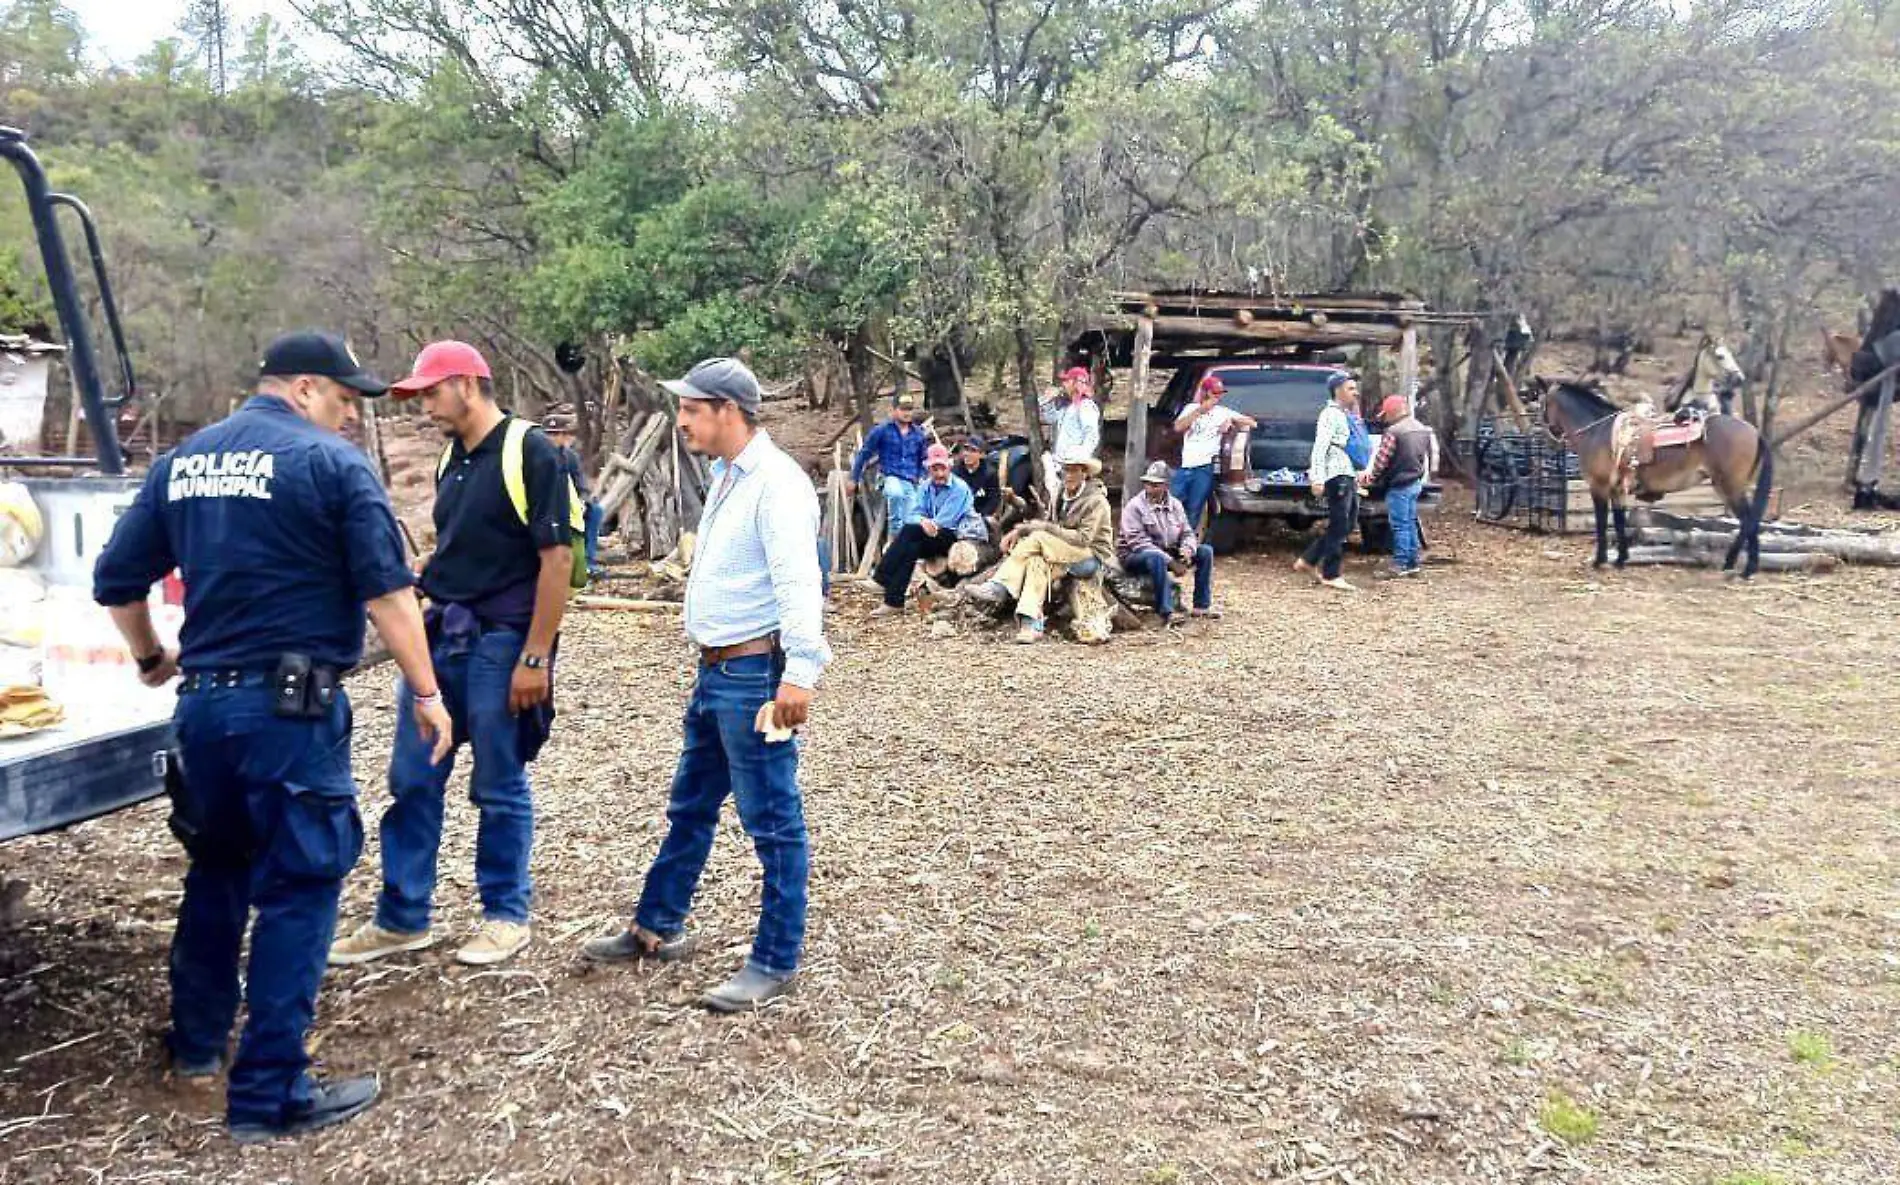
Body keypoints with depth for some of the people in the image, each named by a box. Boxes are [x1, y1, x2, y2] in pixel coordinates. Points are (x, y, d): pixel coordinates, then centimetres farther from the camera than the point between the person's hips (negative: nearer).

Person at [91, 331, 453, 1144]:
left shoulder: (182, 461, 11)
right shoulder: (331, 463, -8)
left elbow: (115, 581, 14)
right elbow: (386, 592, -13)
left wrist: (150, 660, 30)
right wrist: (425, 692, -5)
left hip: (204, 701, 7)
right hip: (291, 708, -7)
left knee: (217, 867, 24)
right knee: (298, 888, 0)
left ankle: (197, 1043, 37)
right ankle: (269, 1093, 4)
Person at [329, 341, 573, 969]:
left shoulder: (529, 452, -11)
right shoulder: (453, 458, 13)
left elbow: (557, 558, -15)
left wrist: (535, 658, -17)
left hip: (500, 641, -8)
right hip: (438, 636, 8)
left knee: (499, 789, 4)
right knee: (412, 781, 10)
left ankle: (506, 915, 20)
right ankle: (401, 919, 21)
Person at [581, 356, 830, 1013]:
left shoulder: (776, 481, -17)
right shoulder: (728, 478, 14)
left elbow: (798, 580, -26)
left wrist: (799, 672, -33)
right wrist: (711, 663, 20)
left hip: (755, 675, -10)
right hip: (715, 671, 10)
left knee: (772, 822, 1)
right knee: (690, 805, 21)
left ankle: (776, 961, 12)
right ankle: (657, 928, 36)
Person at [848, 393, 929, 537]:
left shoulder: (919, 434, 11)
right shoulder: (882, 431, 0)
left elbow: (923, 460, 25)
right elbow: (864, 454, 5)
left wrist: (921, 479, 11)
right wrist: (853, 480, 6)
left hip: (911, 483, 4)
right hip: (890, 478, -4)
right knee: (896, 493, -39)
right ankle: (895, 533, -24)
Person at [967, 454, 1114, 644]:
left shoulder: (1096, 500, -10)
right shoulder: (1063, 496, 14)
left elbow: (1083, 538, -18)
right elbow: (1048, 525, 10)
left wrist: (1047, 528, -18)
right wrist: (1019, 530, -8)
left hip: (1093, 556, -7)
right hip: (1066, 555, 7)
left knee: (1037, 538, -26)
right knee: (1037, 563, -27)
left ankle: (999, 588, -27)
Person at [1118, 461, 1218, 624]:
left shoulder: (1175, 505, 6)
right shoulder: (1134, 507, -14)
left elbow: (1187, 533, 8)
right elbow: (1138, 542, -23)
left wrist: (1187, 550, -18)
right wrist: (1170, 562, -29)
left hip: (1168, 553, 7)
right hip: (1135, 556, -7)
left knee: (1205, 551, -4)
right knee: (1157, 558, -40)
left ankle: (1202, 606, -2)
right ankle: (1166, 613, -42)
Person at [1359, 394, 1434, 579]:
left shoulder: (1393, 432, -18)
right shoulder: (1423, 430, 9)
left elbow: (1381, 461, -15)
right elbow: (1428, 456, 15)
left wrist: (1368, 480, -3)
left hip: (1399, 485, -9)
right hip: (1416, 483, 9)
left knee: (1399, 525, -3)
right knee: (1410, 523, 14)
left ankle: (1399, 565, -1)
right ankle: (1413, 563, 19)